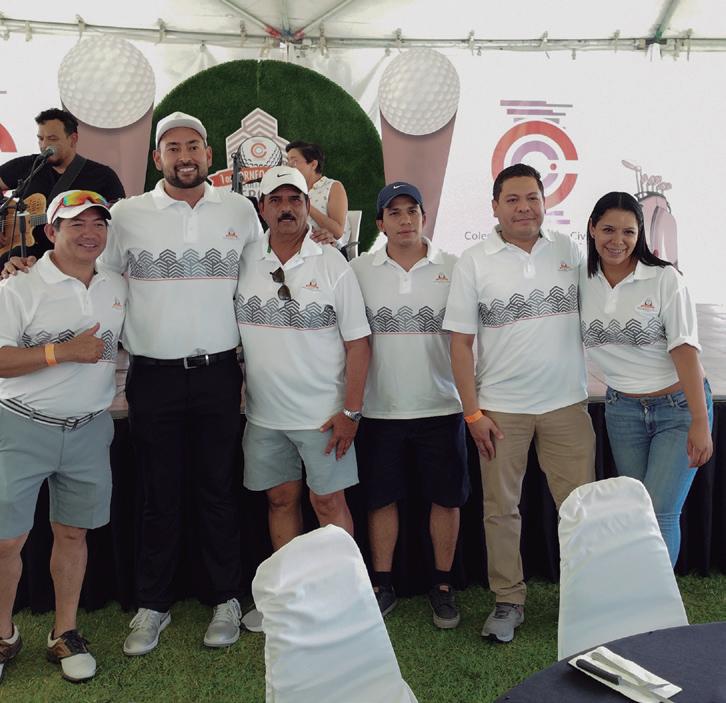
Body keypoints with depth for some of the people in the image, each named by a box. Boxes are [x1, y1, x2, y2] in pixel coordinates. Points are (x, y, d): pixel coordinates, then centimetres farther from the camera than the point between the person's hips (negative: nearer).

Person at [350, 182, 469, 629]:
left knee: (446, 497, 7)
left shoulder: (453, 268, 1)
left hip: (441, 405, 0)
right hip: (381, 407, 1)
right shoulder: (360, 270, 2)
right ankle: (383, 585, 24)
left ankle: (443, 586, 23)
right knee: (382, 498, 9)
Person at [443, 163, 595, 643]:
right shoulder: (474, 262, -1)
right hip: (501, 407, -1)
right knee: (501, 508, 7)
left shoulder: (569, 250, 5)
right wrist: (472, 412, -6)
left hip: (567, 403, 1)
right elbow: (461, 341, -2)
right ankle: (509, 601, 22)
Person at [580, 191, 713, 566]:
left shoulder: (664, 278, -12)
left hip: (679, 407, -3)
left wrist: (700, 422, -18)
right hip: (623, 410, 4)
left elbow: (684, 350, -15)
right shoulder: (582, 282, -1)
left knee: (660, 513, -10)